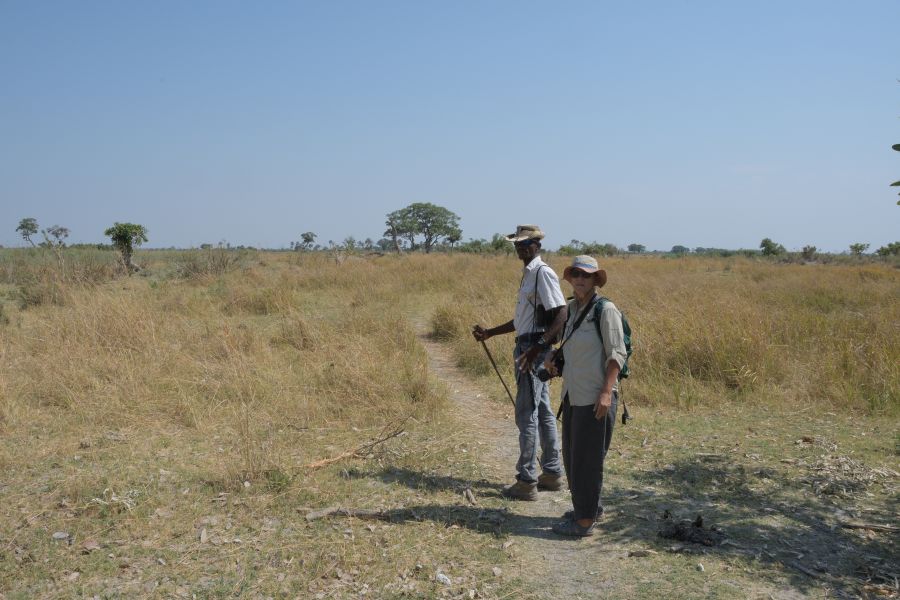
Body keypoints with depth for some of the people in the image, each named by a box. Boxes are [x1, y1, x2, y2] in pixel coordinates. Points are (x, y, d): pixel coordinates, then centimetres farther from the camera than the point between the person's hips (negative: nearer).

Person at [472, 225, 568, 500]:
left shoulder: (543, 273, -14)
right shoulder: (529, 274, 17)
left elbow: (561, 315, -22)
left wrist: (538, 346, -30)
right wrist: (489, 333, 21)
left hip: (534, 350, -10)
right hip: (527, 347, 10)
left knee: (526, 414, -6)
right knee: (543, 413, 15)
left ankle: (526, 482, 2)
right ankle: (552, 473, 25)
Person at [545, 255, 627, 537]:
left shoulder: (605, 309, -11)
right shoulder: (572, 308, 11)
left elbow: (617, 353, -15)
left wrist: (607, 392, -22)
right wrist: (553, 356, 5)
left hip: (595, 397, -8)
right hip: (573, 394, 8)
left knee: (587, 457, -1)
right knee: (572, 455, 17)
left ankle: (585, 521, 10)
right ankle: (588, 507, 35)